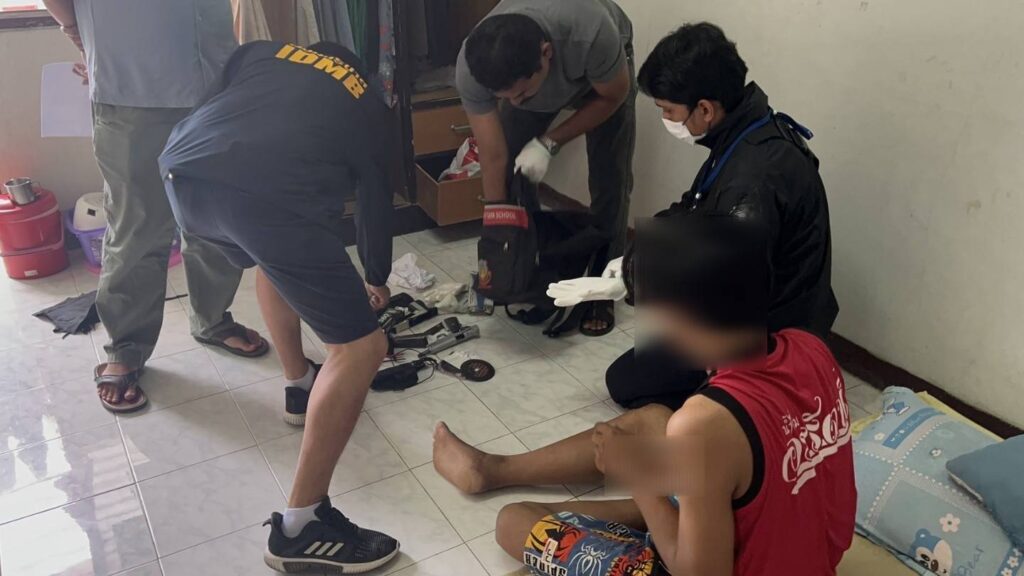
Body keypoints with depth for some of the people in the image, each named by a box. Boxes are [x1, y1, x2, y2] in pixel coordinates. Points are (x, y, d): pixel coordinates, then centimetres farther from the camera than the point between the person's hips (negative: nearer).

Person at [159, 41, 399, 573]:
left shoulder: (260, 51, 35)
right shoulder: (369, 106, 30)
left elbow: (212, 109, 30)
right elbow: (375, 201, 38)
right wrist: (377, 280, 53)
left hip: (182, 171, 6)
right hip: (270, 195, -5)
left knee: (270, 255, 36)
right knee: (360, 347, 4)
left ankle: (301, 388, 49)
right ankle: (300, 530, 4)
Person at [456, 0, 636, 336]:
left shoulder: (591, 33, -46)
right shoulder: (471, 70, -38)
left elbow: (613, 96, -23)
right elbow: (494, 160, -28)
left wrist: (549, 143, -28)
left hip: (599, 78, -2)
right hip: (529, 72, 2)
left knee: (610, 180, -10)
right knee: (511, 175, -8)